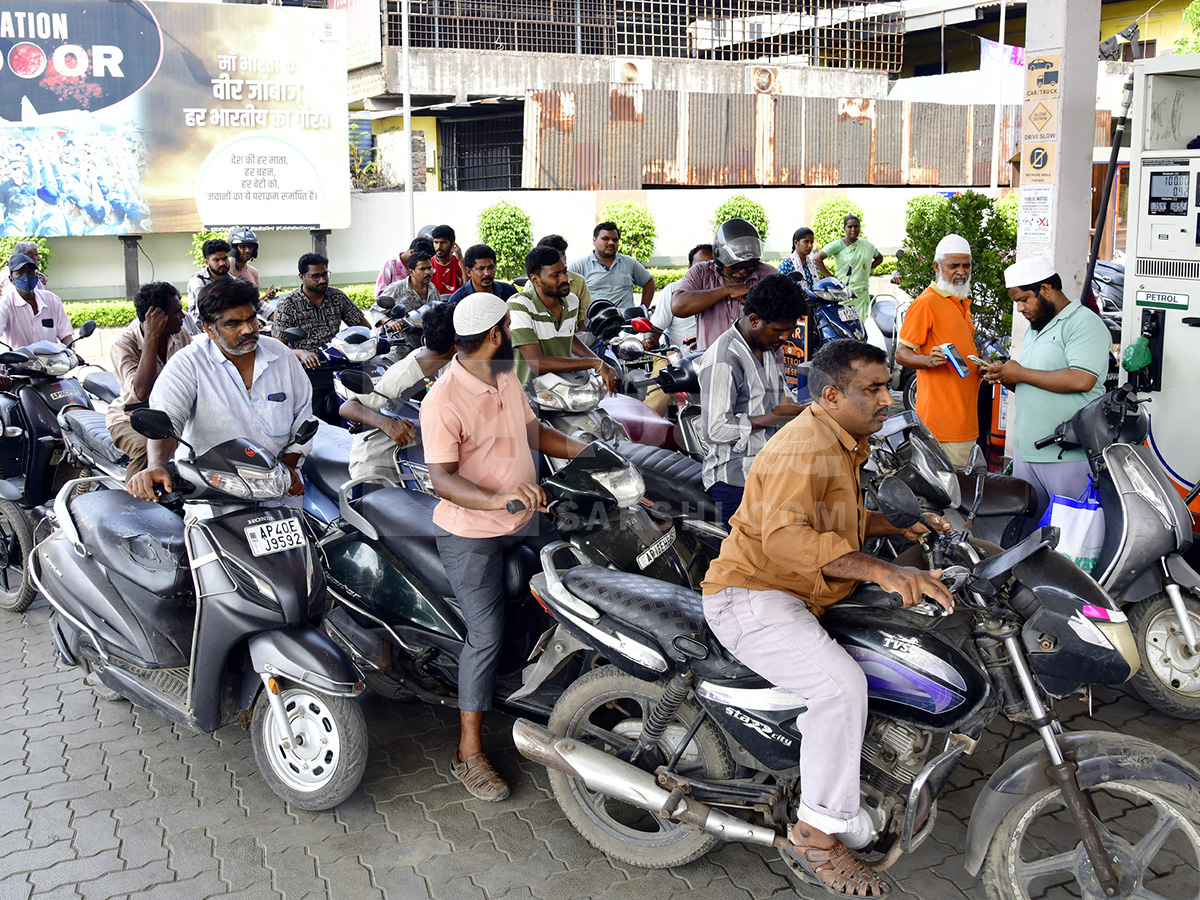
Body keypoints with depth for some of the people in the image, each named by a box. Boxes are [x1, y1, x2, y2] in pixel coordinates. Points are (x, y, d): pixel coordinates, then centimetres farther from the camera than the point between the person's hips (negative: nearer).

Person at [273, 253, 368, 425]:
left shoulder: (337, 297, 10)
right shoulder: (288, 304, -1)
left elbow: (363, 325, 16)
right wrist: (301, 353, -26)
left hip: (337, 369, 3)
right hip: (307, 371, -3)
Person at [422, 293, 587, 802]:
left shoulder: (506, 381, 6)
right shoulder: (444, 402, -22)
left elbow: (532, 430, 18)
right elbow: (442, 478, -27)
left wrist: (585, 450, 4)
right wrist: (497, 498, -43)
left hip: (526, 517, 8)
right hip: (472, 534, -8)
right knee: (486, 638, -8)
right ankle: (468, 754, 5)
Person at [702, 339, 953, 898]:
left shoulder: (842, 444, 16)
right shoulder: (805, 447, -20)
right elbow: (785, 535, -35)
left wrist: (902, 529, 10)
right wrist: (881, 571, -41)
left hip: (796, 596, 11)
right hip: (751, 599, -11)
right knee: (842, 683, -29)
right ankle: (815, 836, -17)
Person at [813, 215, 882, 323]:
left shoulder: (867, 245, 15)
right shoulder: (838, 244, -2)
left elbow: (879, 258, 34)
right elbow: (817, 259, -11)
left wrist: (868, 269, 16)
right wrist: (831, 277, -11)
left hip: (862, 293, 5)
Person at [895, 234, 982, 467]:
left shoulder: (963, 303, 21)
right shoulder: (925, 303, -9)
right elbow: (901, 353, -12)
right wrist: (929, 360, -31)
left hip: (966, 412, 10)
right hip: (941, 418, -10)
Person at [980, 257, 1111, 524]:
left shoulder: (1084, 324, -8)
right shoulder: (1035, 330, 22)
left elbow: (1081, 380, -22)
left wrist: (1022, 374, -14)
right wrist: (1005, 377, 7)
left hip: (1069, 457, -9)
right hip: (1027, 452, 9)